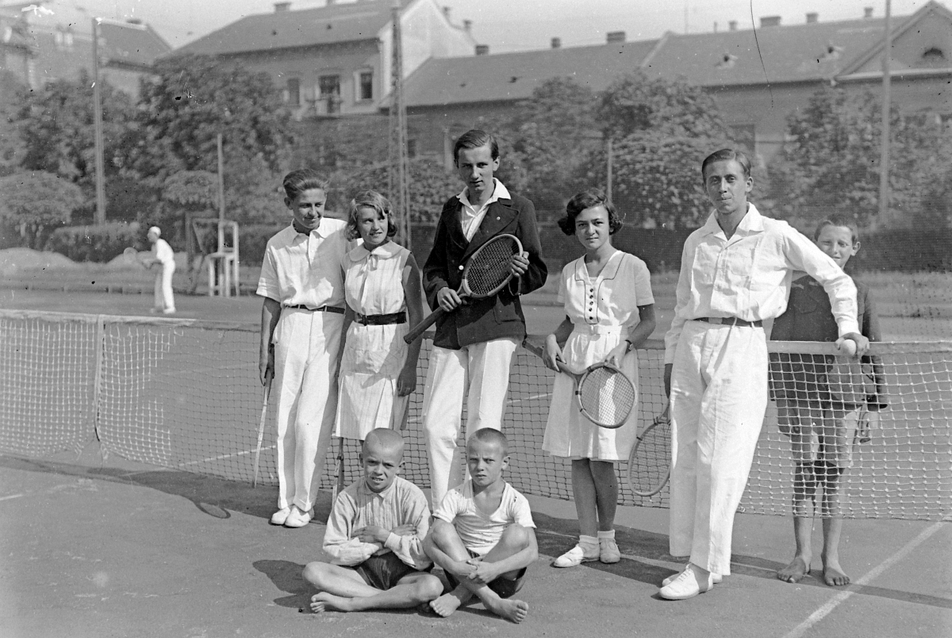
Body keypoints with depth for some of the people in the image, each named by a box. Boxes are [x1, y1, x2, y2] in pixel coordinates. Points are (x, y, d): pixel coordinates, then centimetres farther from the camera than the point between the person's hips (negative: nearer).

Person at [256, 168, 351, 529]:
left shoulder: (342, 234, -1)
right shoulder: (277, 245, 9)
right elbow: (271, 300, 15)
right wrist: (265, 349, 12)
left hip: (330, 326, -3)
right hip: (291, 327, 3)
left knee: (310, 421, -8)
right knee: (285, 420, 3)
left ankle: (304, 503, 3)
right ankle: (286, 499, 13)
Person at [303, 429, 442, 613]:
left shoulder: (412, 496, -10)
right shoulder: (348, 497, -5)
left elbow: (424, 556, -14)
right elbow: (334, 551, -11)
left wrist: (383, 535, -13)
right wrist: (389, 538, -14)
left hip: (400, 572, -2)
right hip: (362, 570, 2)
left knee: (432, 586, -34)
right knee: (312, 571, -23)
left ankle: (349, 603, -23)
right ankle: (397, 599, -23)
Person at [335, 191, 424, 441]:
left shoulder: (403, 259, -6)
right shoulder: (349, 261, 8)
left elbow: (416, 317, -6)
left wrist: (411, 366, -12)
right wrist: (341, 358, 14)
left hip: (391, 349, -5)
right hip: (356, 349, 5)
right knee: (361, 436, 5)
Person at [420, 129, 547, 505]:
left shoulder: (518, 208, 4)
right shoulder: (451, 209, 17)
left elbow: (538, 273, 6)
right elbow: (433, 264, 23)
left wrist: (519, 273, -16)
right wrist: (438, 289, 3)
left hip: (495, 324, -4)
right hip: (450, 327, 4)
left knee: (484, 426, -4)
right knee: (436, 424, -1)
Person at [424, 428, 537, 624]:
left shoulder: (516, 501, -10)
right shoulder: (456, 497, -6)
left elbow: (532, 551, -21)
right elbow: (429, 541, -16)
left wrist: (495, 568, -36)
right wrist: (454, 566, -35)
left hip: (503, 577, -1)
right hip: (464, 569, 1)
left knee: (517, 534, -28)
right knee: (442, 530, -24)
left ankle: (461, 595, -23)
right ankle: (492, 601, -32)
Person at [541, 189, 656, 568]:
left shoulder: (632, 267, -2)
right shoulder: (569, 272, 11)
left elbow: (648, 321, 1)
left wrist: (624, 345, -14)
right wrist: (554, 340, 3)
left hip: (614, 364, -4)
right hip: (573, 361, 5)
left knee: (601, 459, -5)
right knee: (577, 457, 4)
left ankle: (607, 536, 16)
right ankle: (587, 541, 13)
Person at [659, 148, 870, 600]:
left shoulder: (776, 236, 1)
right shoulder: (695, 242, 14)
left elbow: (838, 279, 9)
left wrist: (848, 329, 1)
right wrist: (670, 357, 17)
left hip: (741, 347, -5)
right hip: (692, 344, 5)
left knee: (719, 462, -9)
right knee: (684, 460, 2)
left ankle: (706, 567, -1)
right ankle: (693, 558, 11)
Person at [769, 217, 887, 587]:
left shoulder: (860, 293, 6)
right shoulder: (796, 291, 2)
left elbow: (873, 351, 9)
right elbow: (778, 348, 3)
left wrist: (874, 403, 6)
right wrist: (779, 399, -1)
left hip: (845, 397, 1)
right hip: (802, 396, -1)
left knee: (834, 476, 4)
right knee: (805, 472, 1)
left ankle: (831, 556, 14)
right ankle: (802, 553, 11)